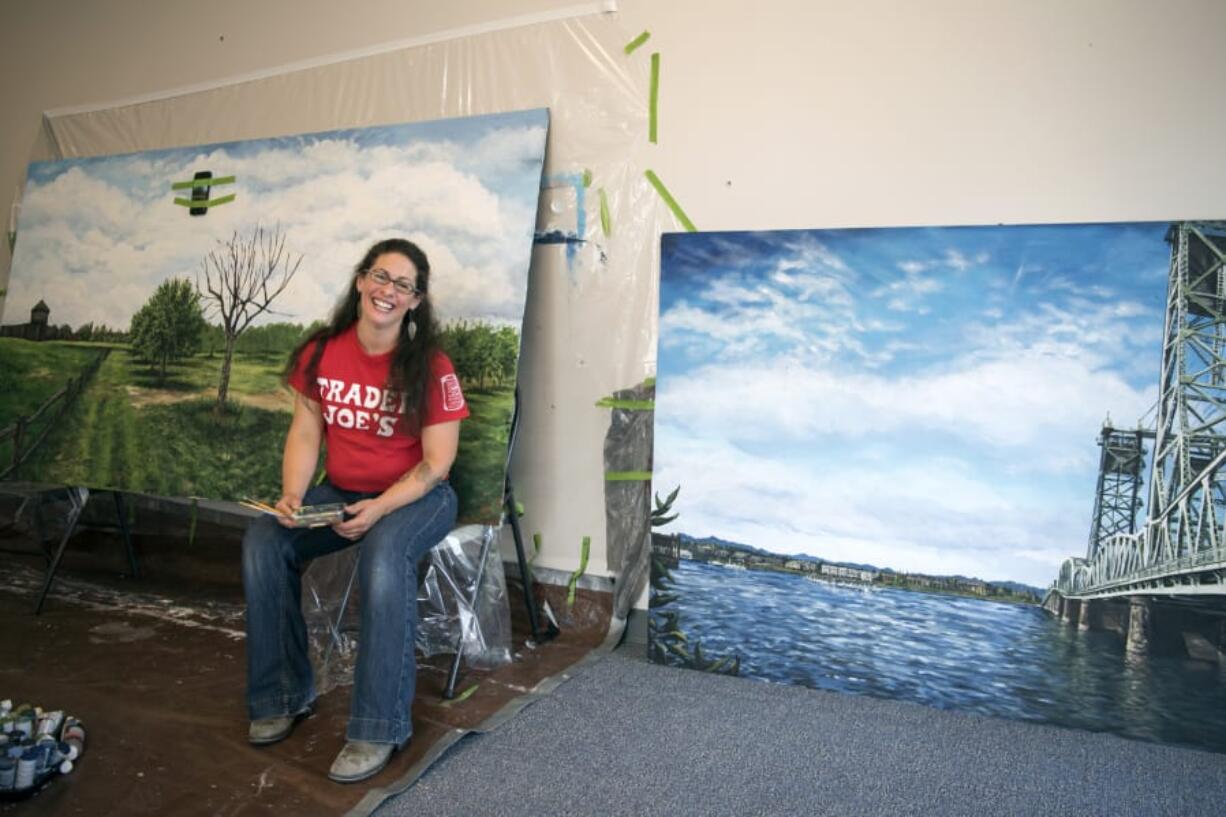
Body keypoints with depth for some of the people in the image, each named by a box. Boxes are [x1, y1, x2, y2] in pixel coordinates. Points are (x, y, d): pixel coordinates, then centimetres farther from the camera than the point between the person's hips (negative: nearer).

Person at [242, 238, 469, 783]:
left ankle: (378, 729, -24)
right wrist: (291, 498, -15)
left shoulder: (430, 368, -13)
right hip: (340, 493, 5)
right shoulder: (321, 353, 0)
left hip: (415, 496, -5)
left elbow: (435, 463, -13)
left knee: (384, 555, -36)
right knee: (263, 541, -18)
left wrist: (379, 509, -26)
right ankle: (283, 696, -1)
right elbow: (304, 434, 2)